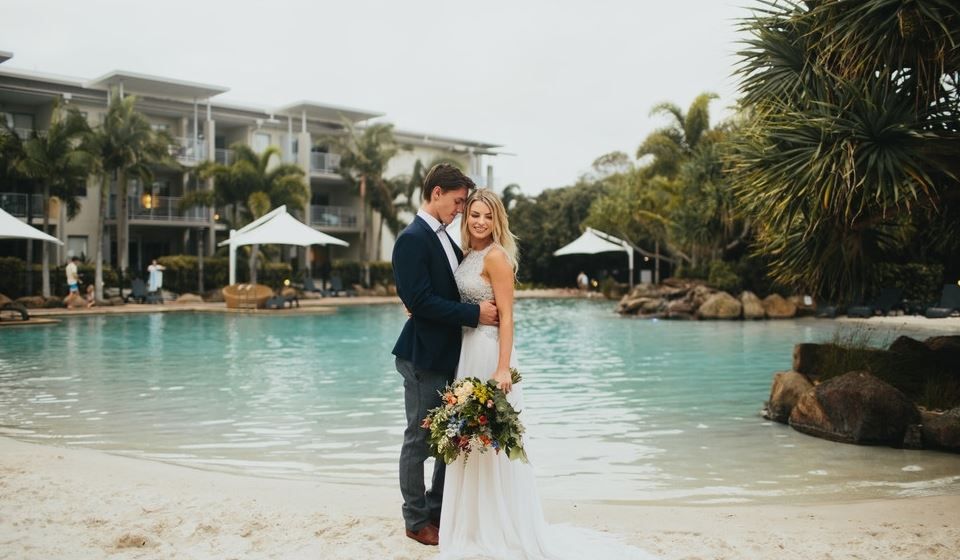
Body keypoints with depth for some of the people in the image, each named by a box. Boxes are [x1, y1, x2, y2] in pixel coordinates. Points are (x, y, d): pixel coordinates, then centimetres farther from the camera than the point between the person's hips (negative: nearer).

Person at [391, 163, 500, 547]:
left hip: (450, 356, 8)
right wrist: (474, 313, -19)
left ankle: (438, 509, 29)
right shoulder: (412, 239, -14)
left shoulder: (444, 239, 14)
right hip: (424, 357, -8)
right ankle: (416, 520, 19)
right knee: (419, 439, 5)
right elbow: (419, 301, -22)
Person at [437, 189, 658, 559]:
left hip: (489, 351, -9)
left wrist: (503, 369, -24)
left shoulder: (496, 256, -13)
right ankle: (479, 523, 27)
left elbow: (506, 317, -18)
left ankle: (505, 528, 12)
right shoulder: (468, 255, 12)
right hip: (468, 350, 9)